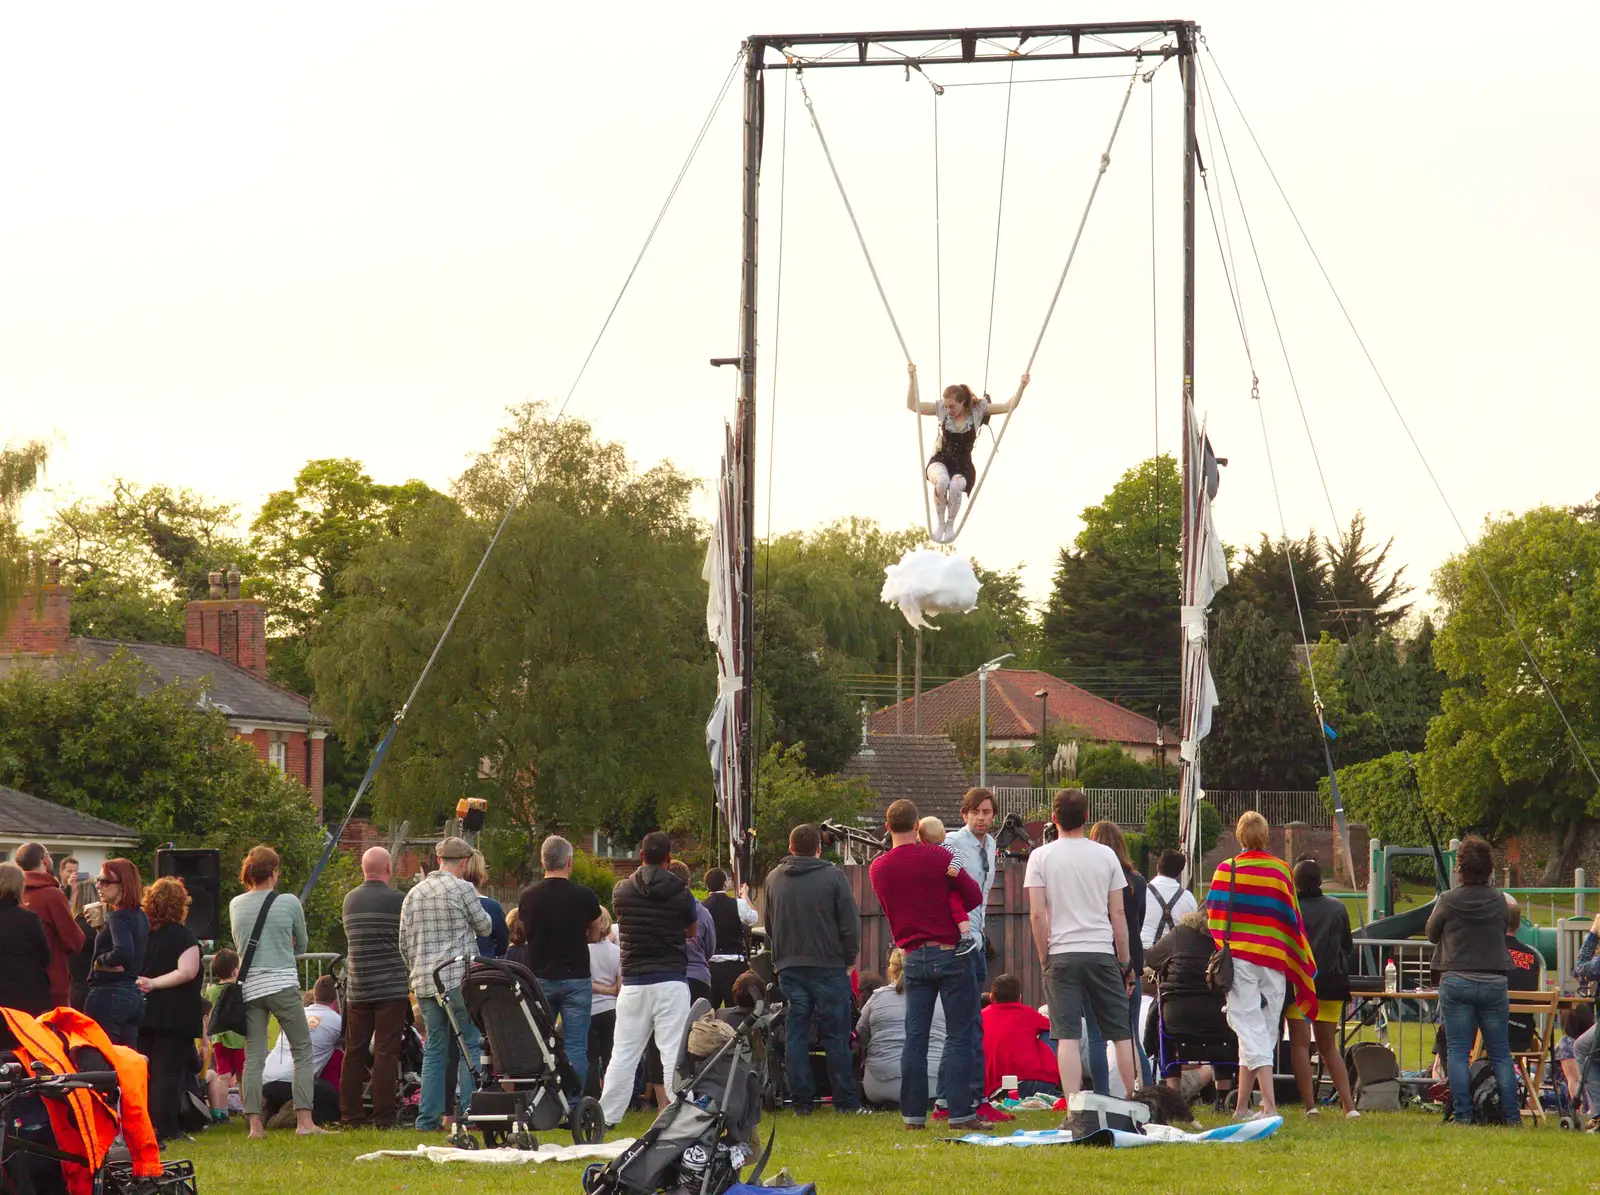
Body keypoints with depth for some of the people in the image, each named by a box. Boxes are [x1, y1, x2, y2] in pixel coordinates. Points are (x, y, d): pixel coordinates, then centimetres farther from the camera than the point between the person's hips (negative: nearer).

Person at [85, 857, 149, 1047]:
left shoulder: (118, 917, -15)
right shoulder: (140, 916, 13)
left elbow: (124, 952, -32)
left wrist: (100, 962, -14)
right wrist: (101, 926, 12)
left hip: (110, 995, -10)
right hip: (134, 994, 10)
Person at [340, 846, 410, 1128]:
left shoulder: (350, 899, 7)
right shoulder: (398, 900, -8)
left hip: (357, 988, 5)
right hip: (391, 987, -5)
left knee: (354, 1052, 9)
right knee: (386, 1052, -4)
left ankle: (350, 1113, 10)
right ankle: (384, 1115, -6)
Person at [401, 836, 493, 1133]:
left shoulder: (413, 894, 11)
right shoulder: (463, 889, -7)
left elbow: (405, 944, 13)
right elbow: (484, 928, 4)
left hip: (425, 982, 6)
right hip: (459, 977, -6)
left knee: (434, 1049, 10)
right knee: (470, 1045, -1)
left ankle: (428, 1118, 6)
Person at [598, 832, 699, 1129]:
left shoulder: (622, 890, 0)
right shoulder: (680, 893, -4)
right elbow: (692, 929, 12)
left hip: (633, 983, 2)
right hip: (671, 982, -2)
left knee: (623, 1053, 9)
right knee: (674, 1054, -3)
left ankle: (607, 1115, 11)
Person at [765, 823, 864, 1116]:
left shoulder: (774, 878, 8)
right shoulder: (832, 877, -6)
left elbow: (769, 926, 16)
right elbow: (850, 924, -6)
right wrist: (848, 960, 5)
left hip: (789, 968, 3)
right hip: (828, 965, -3)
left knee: (796, 1034, 5)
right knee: (835, 1036, 0)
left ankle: (801, 1101, 2)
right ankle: (845, 1101, 0)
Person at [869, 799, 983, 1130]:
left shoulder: (878, 868, 4)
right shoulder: (937, 857, -8)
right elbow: (974, 896, -4)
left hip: (913, 958, 4)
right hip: (949, 952, -4)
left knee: (915, 1038, 7)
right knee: (959, 1036, 0)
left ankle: (913, 1113, 6)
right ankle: (959, 1112, -3)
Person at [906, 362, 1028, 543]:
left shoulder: (977, 409, -5)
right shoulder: (941, 408, -2)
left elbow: (1008, 406, -2)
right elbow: (912, 405, 1)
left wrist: (1021, 387, -15)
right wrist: (912, 378, -8)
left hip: (963, 466, 0)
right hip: (940, 461, 0)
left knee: (955, 486, -37)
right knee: (942, 480, -38)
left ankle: (951, 524, -11)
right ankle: (940, 523, -18)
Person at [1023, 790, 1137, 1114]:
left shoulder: (1041, 857, 0)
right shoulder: (1105, 856, 4)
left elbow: (1037, 914, -4)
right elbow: (1118, 913, 7)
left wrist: (1044, 958, 6)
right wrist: (1126, 962, 13)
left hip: (1061, 954, -1)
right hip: (1102, 953, 1)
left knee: (1067, 1036, -4)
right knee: (1121, 1033, 9)